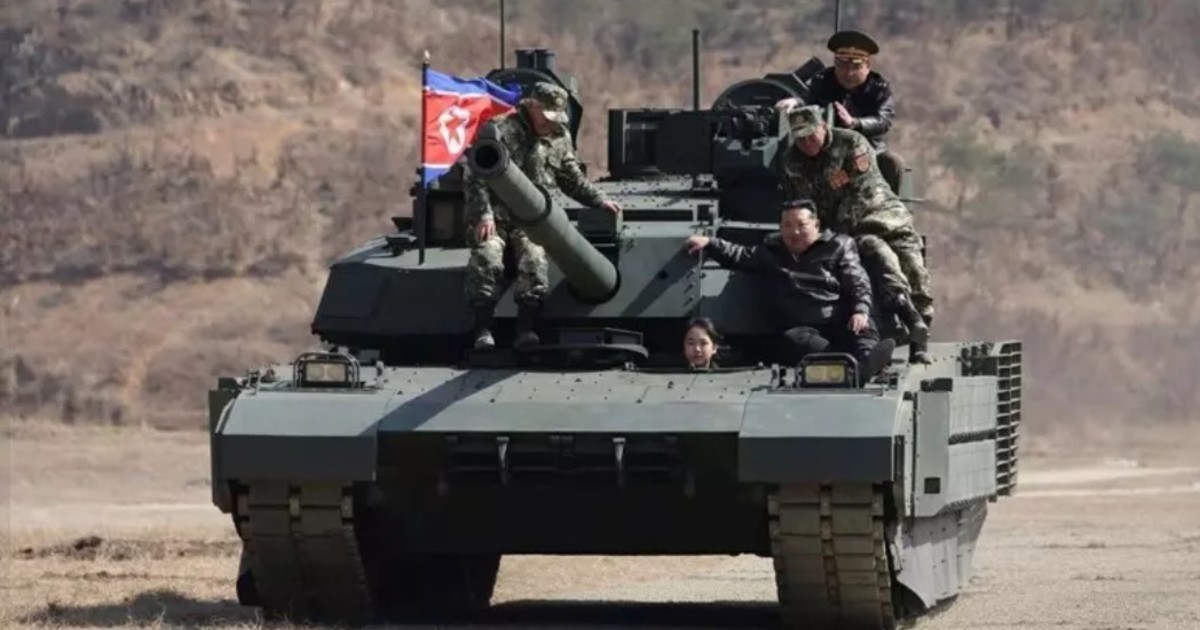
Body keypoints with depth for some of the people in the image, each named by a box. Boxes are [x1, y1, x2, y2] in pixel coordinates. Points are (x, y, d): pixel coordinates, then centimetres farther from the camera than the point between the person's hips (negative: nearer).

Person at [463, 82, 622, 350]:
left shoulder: (559, 137, 13)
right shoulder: (500, 130, -4)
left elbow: (573, 179, 26)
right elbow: (475, 178, -7)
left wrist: (599, 201, 13)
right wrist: (483, 215, -17)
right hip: (494, 214, -3)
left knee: (534, 258, -27)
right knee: (486, 258, -29)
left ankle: (526, 328, -28)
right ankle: (483, 329, -25)